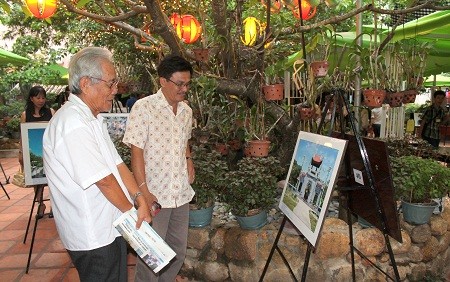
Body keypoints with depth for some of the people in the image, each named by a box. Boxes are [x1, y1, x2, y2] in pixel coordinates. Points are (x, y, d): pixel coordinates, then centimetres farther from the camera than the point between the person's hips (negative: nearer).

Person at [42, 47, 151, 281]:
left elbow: (117, 165, 6)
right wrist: (131, 209, -8)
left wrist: (140, 199, -2)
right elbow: (104, 181, -23)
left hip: (110, 226, 9)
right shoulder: (73, 123, -24)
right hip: (93, 237, -9)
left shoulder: (91, 118, 10)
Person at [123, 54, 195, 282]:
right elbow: (136, 152, -14)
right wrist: (143, 192, -18)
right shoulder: (143, 107, -13)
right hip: (154, 194, -6)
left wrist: (188, 158, 4)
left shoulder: (186, 110, 7)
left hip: (182, 192, 6)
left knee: (178, 250, 19)